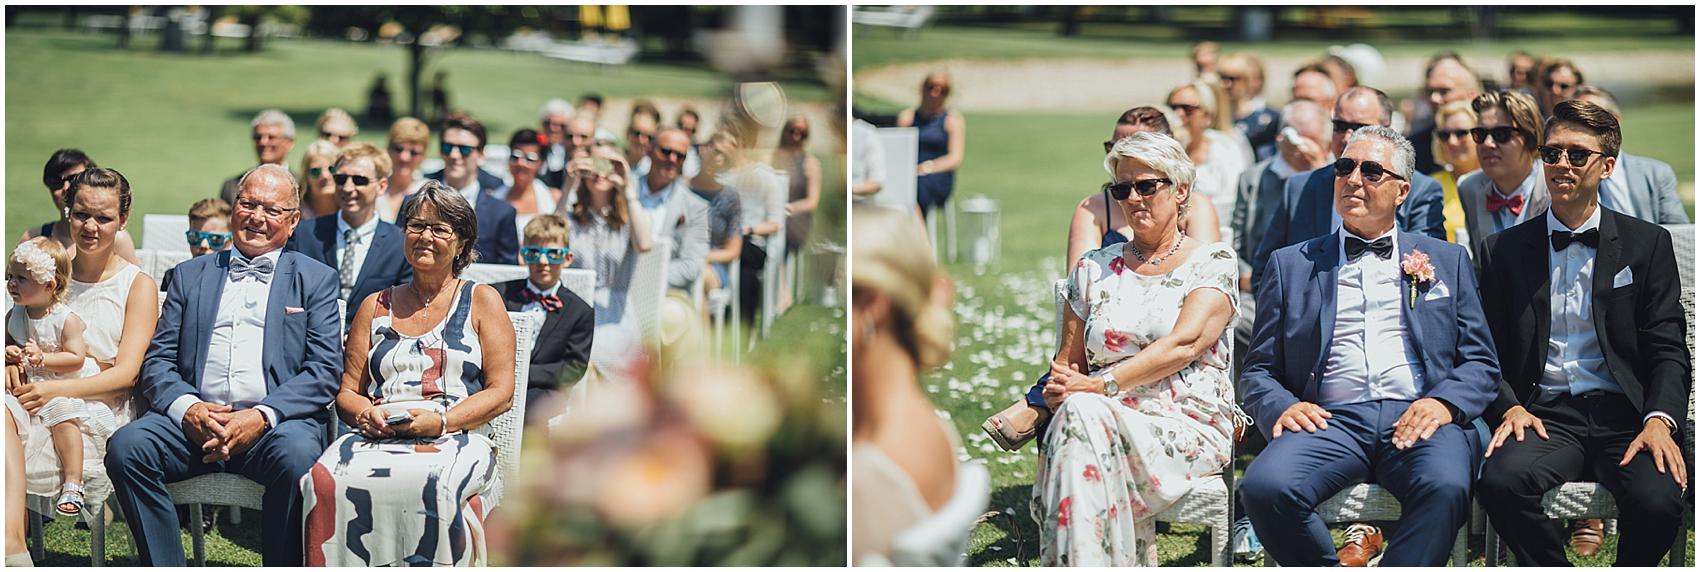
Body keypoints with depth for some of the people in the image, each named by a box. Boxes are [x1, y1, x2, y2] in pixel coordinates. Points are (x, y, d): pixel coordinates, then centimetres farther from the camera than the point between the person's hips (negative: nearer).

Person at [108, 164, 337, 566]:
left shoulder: (316, 280, 15)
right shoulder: (191, 276, 22)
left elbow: (324, 371, 3)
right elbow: (157, 361, 13)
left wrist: (262, 417, -13)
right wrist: (187, 408, -9)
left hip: (275, 423, -2)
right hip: (194, 421, 2)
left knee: (296, 454, -36)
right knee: (126, 446, -27)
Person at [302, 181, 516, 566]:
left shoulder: (481, 301, 16)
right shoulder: (376, 306, 25)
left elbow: (501, 392, 6)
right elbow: (347, 392, 20)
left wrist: (440, 421, -10)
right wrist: (365, 415, -5)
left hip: (456, 437, -2)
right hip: (377, 438, 2)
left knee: (436, 486, -41)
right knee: (326, 481, -34)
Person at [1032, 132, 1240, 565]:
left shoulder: (1213, 262, 5)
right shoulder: (1094, 269, 18)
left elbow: (1183, 345, -11)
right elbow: (1069, 360, 18)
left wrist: (1101, 384, -22)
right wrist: (1059, 389, -8)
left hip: (1187, 428, -3)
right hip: (1108, 421, 3)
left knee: (1083, 414, -34)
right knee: (1076, 410, -35)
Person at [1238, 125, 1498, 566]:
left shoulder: (1446, 260, 21)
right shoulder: (1291, 265, 20)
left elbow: (1481, 363, 15)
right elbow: (1258, 372, 17)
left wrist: (1444, 402, -7)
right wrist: (1282, 407, -7)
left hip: (1418, 419, 0)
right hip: (1330, 420, 1)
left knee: (1446, 486, -36)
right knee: (1265, 486, -32)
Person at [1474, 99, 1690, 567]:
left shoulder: (1648, 243, 12)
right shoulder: (1505, 251, 14)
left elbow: (1668, 349, 5)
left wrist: (1660, 420, -13)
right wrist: (1510, 408, -9)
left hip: (1625, 415, 0)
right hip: (1545, 416, 1)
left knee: (1657, 499, -32)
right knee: (1501, 480, -34)